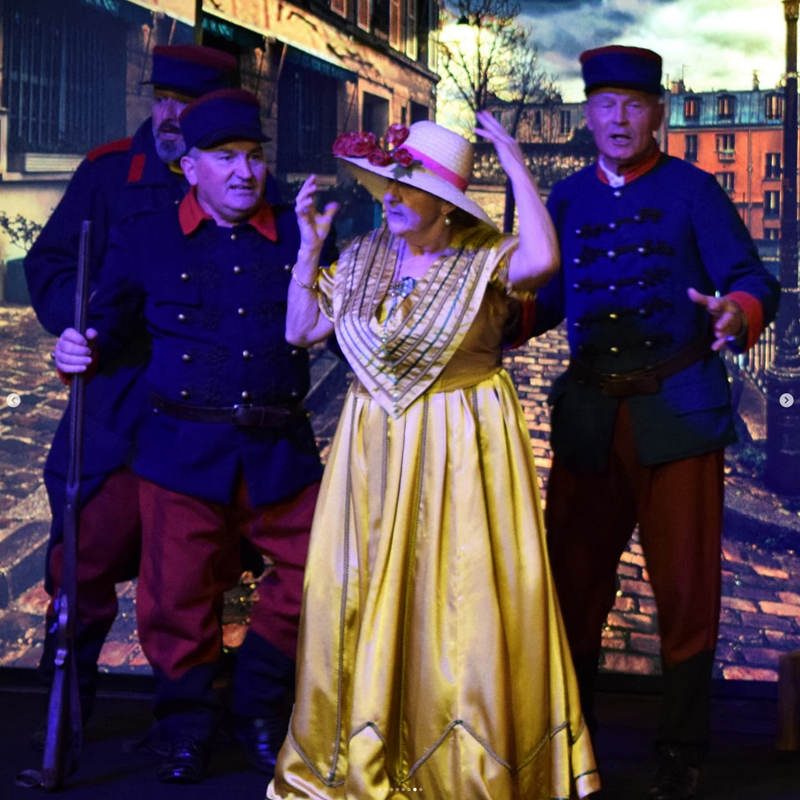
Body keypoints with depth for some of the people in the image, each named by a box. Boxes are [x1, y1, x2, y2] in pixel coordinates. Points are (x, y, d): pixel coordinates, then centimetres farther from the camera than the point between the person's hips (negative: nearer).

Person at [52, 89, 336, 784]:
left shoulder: (299, 234, 6)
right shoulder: (146, 239, 4)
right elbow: (108, 326, 8)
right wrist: (80, 351, -13)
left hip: (280, 452, 2)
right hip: (183, 452, -1)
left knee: (314, 572, 4)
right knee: (179, 596, 4)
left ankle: (259, 711, 26)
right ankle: (188, 731, 25)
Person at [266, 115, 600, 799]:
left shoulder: (483, 258, -8)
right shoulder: (365, 256, 6)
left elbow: (542, 259, -30)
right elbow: (301, 331, 8)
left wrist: (514, 163, -23)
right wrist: (311, 243, 0)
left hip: (463, 447, -4)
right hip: (375, 444, 4)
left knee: (465, 601, -1)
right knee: (364, 594, 7)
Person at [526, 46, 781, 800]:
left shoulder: (690, 190, -1)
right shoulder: (568, 197, 11)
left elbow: (753, 279, -8)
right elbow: (545, 298, 17)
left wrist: (738, 314, -30)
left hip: (677, 414, -3)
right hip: (589, 418, 4)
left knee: (685, 587, 2)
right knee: (573, 580, 9)